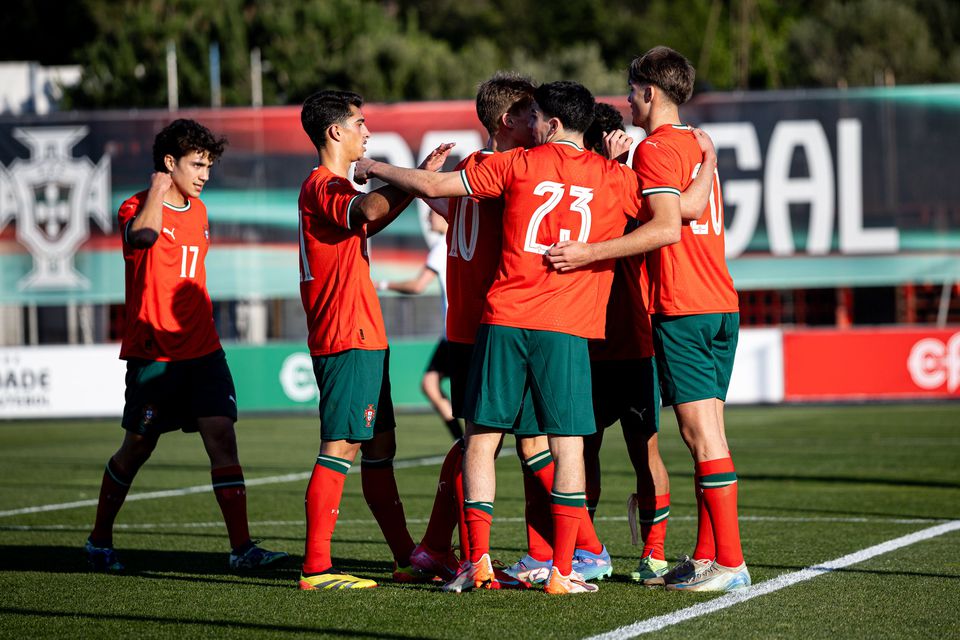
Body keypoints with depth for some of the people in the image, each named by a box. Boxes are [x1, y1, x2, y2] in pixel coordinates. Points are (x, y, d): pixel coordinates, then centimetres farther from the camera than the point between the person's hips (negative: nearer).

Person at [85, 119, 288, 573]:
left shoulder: (199, 211, 13)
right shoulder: (138, 208, -9)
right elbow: (144, 234, -36)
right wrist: (158, 186, -23)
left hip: (202, 351, 5)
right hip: (153, 353, -5)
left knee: (222, 437, -9)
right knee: (137, 448, 6)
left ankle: (241, 547, -14)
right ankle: (100, 540, 25)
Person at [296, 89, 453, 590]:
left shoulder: (334, 187, 21)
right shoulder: (323, 186, -13)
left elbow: (368, 222, 39)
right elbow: (369, 209, -34)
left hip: (363, 339, 11)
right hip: (347, 340, -11)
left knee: (380, 447, 13)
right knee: (340, 447, -12)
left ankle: (406, 558, 18)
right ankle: (315, 568, -13)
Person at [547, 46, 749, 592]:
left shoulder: (656, 148, -8)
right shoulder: (698, 145, 19)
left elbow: (668, 226, -19)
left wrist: (591, 253, -20)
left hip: (682, 307, -9)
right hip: (722, 303, 9)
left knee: (702, 431, -9)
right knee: (707, 432, 9)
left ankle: (730, 561, -11)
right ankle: (707, 556, 10)